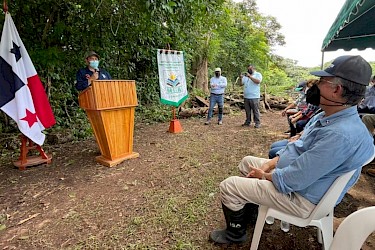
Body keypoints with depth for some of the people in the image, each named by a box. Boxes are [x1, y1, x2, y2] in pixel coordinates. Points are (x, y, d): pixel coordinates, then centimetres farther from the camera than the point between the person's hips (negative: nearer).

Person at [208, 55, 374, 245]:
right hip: (294, 172, 10)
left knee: (228, 186, -11)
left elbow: (292, 180, -32)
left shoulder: (340, 135, -34)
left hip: (301, 196, -9)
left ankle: (236, 234, 19)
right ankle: (249, 210, 34)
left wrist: (264, 176, -12)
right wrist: (267, 166, -1)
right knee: (247, 162, 19)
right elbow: (297, 146, 8)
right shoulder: (325, 117, -1)